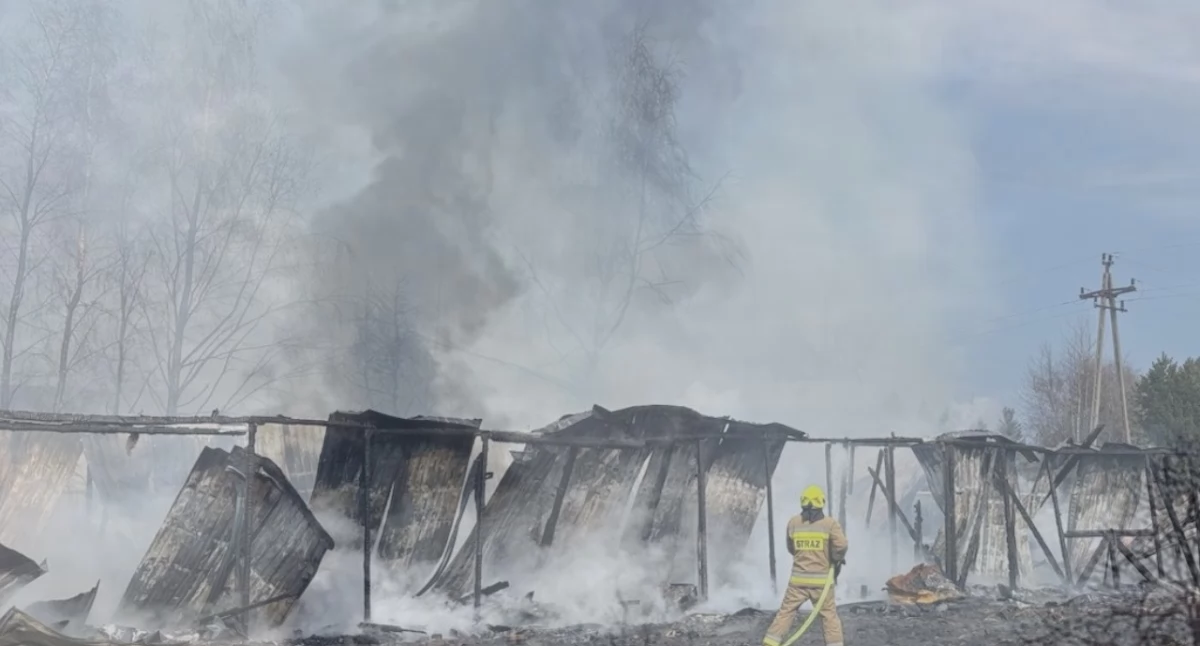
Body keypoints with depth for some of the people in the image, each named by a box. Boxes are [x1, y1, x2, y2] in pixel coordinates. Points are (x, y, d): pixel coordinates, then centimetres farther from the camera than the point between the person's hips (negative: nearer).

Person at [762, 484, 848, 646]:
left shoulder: (793, 523, 3)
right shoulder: (830, 524, -6)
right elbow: (842, 545, -17)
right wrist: (836, 560, 2)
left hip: (798, 579, 2)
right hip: (821, 579, -2)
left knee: (786, 612, 7)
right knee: (829, 615, 8)